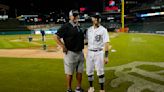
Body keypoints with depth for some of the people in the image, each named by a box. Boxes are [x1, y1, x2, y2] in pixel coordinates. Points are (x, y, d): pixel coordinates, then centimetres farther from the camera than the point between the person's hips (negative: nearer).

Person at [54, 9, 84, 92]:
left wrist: (82, 45, 11)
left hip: (80, 52, 7)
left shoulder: (79, 27, 13)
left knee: (80, 71, 14)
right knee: (70, 72, 4)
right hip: (70, 53, -7)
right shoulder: (66, 26, -10)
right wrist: (63, 47, -16)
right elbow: (56, 37, -15)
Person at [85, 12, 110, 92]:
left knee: (100, 72, 1)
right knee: (89, 71, 11)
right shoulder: (89, 30, 7)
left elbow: (106, 43, -11)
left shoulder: (103, 30, -7)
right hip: (89, 52, 4)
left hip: (99, 53, -4)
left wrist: (106, 56, -15)